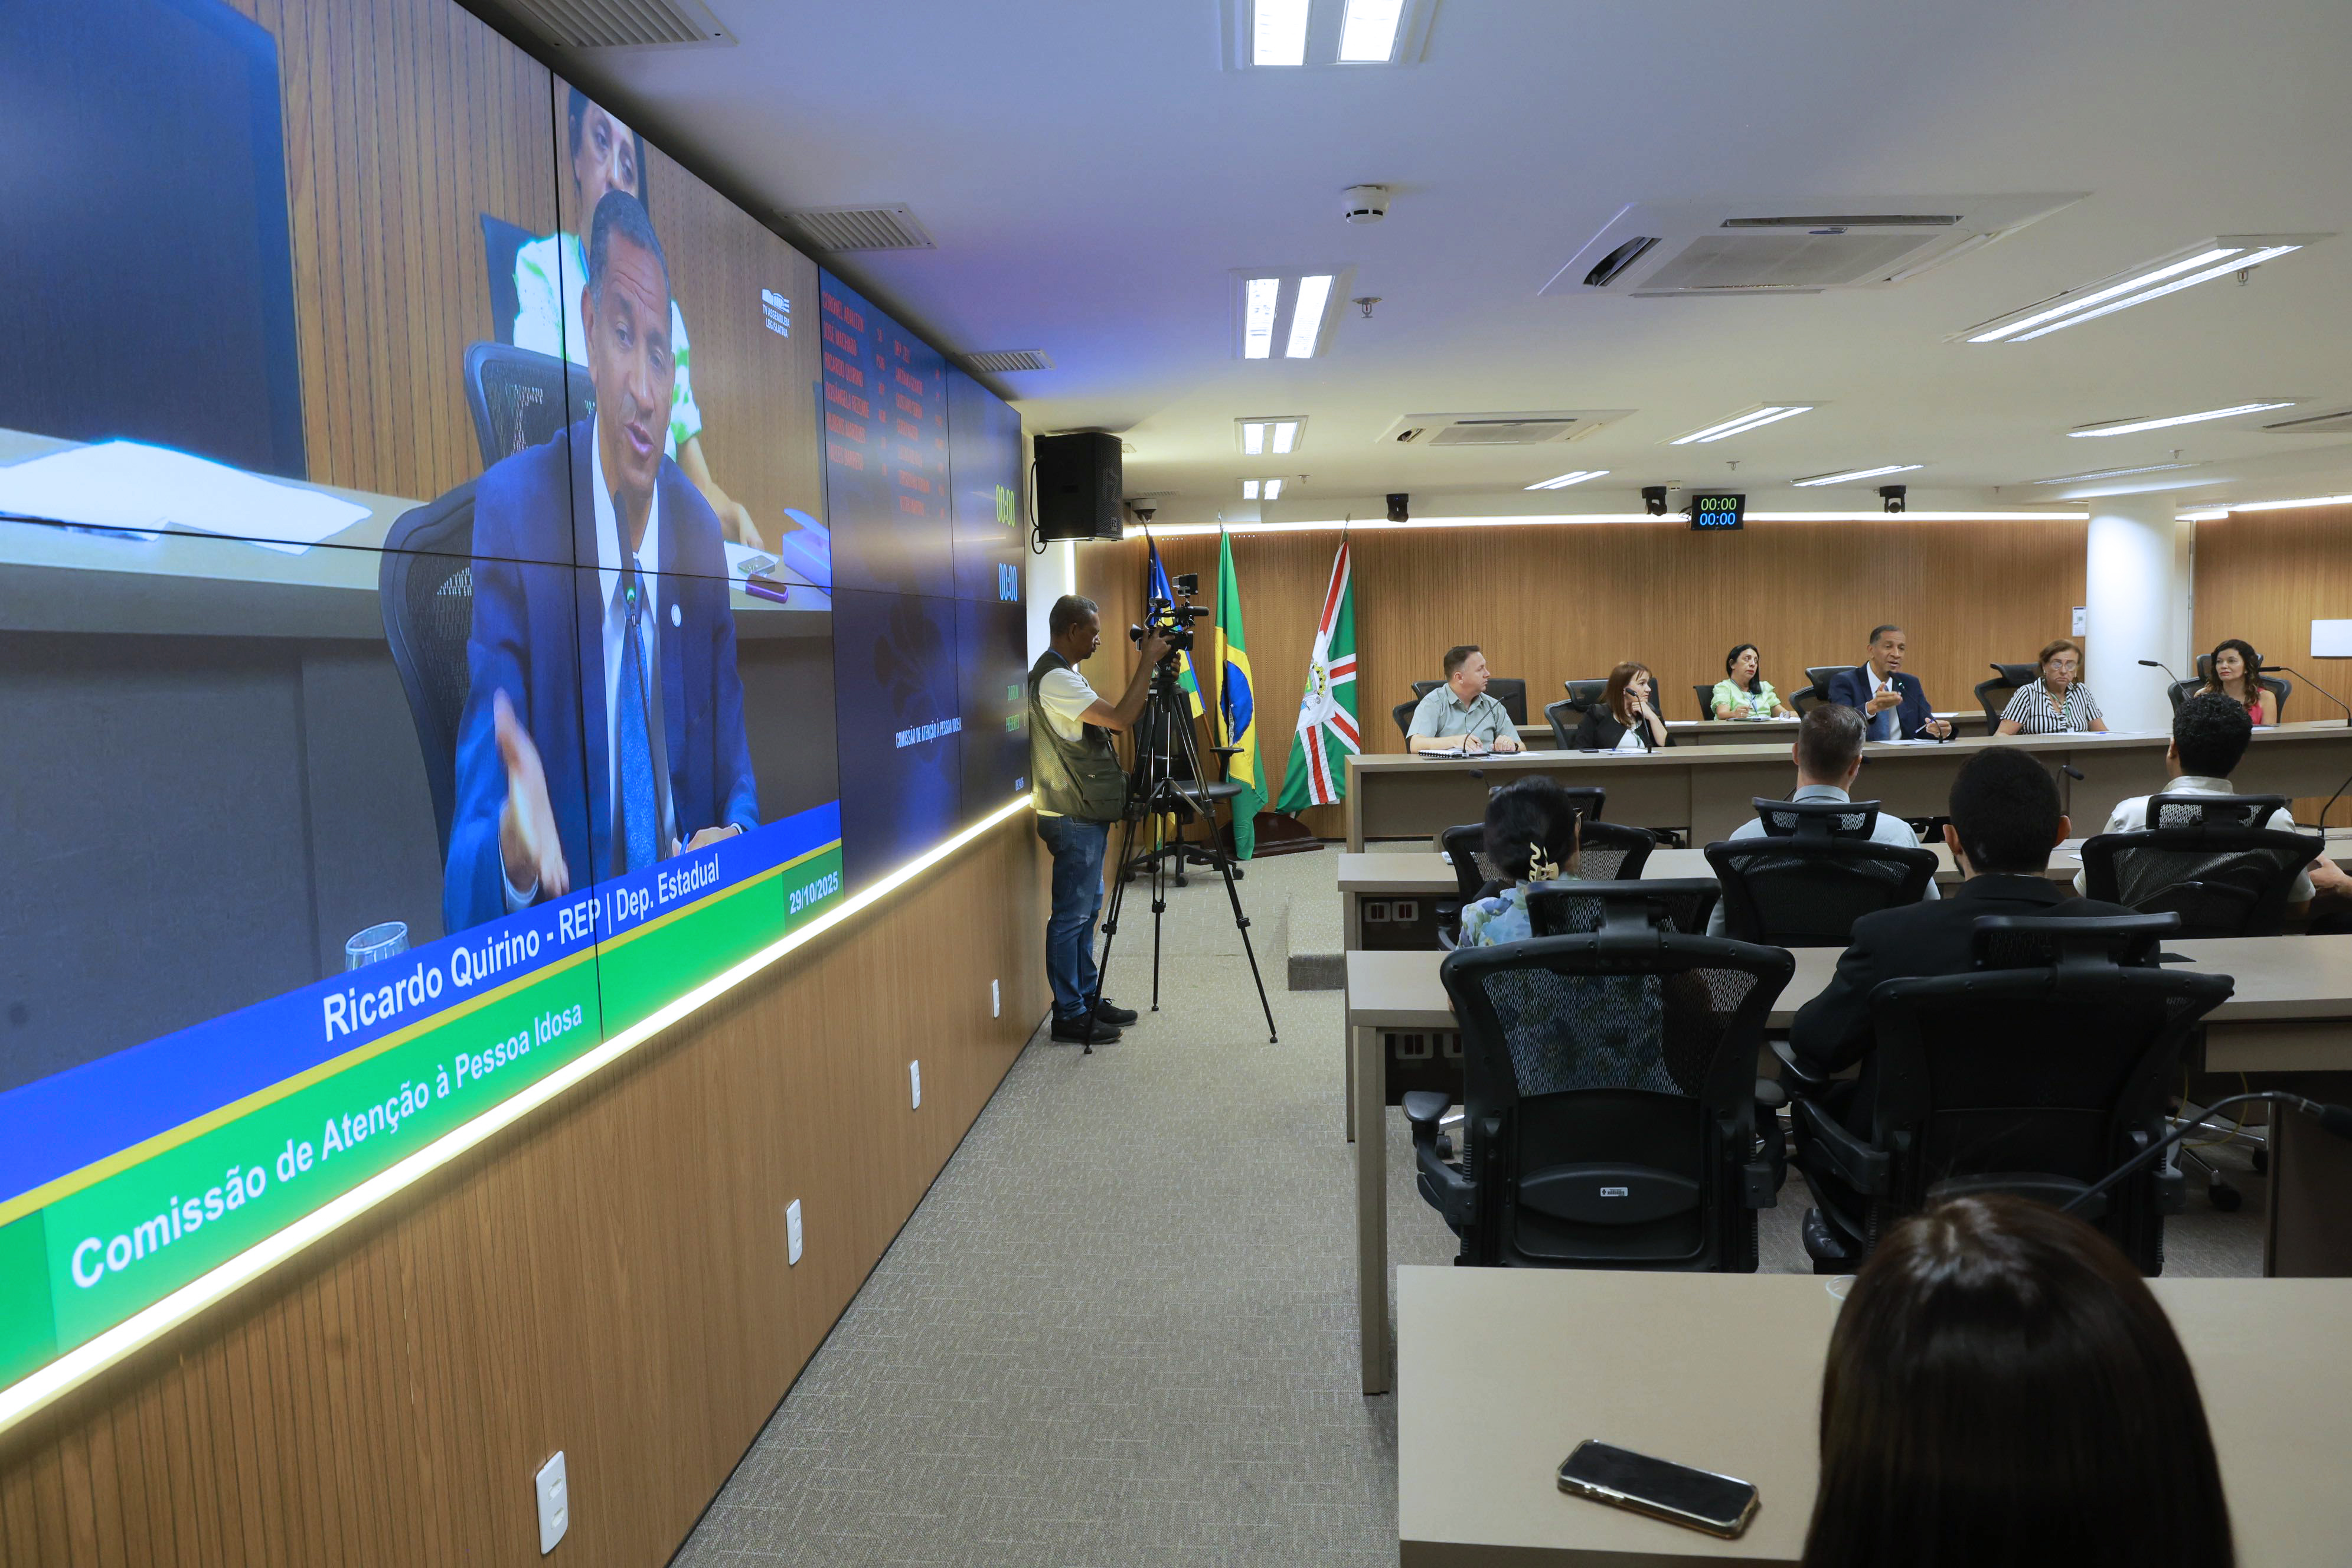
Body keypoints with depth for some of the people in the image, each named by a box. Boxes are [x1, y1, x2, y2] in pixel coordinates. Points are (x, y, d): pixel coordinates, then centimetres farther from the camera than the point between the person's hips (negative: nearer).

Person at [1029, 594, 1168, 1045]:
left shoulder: (1064, 675, 14)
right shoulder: (1054, 679, -20)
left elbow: (1114, 722, 19)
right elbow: (1122, 718, -25)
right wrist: (1148, 661, -18)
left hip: (1087, 817, 11)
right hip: (1073, 821, -11)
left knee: (1087, 909, 17)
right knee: (1071, 915, -4)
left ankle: (1088, 998, 27)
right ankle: (1070, 1016, 3)